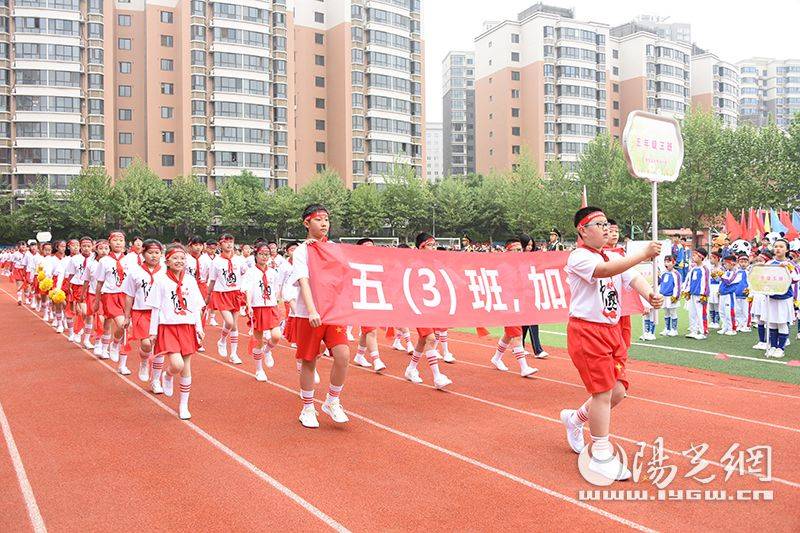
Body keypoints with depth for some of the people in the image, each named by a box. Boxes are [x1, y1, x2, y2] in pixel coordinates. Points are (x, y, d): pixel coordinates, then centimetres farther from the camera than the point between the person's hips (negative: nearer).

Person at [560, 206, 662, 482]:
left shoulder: (614, 258, 15)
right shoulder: (579, 257, -11)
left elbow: (633, 278, 0)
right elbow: (605, 270, -30)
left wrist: (649, 294, -22)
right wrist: (644, 254, -34)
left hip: (611, 330, 8)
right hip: (586, 332, -8)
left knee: (618, 391, 7)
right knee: (603, 392, -7)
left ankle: (575, 419, 33)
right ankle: (601, 456, 7)